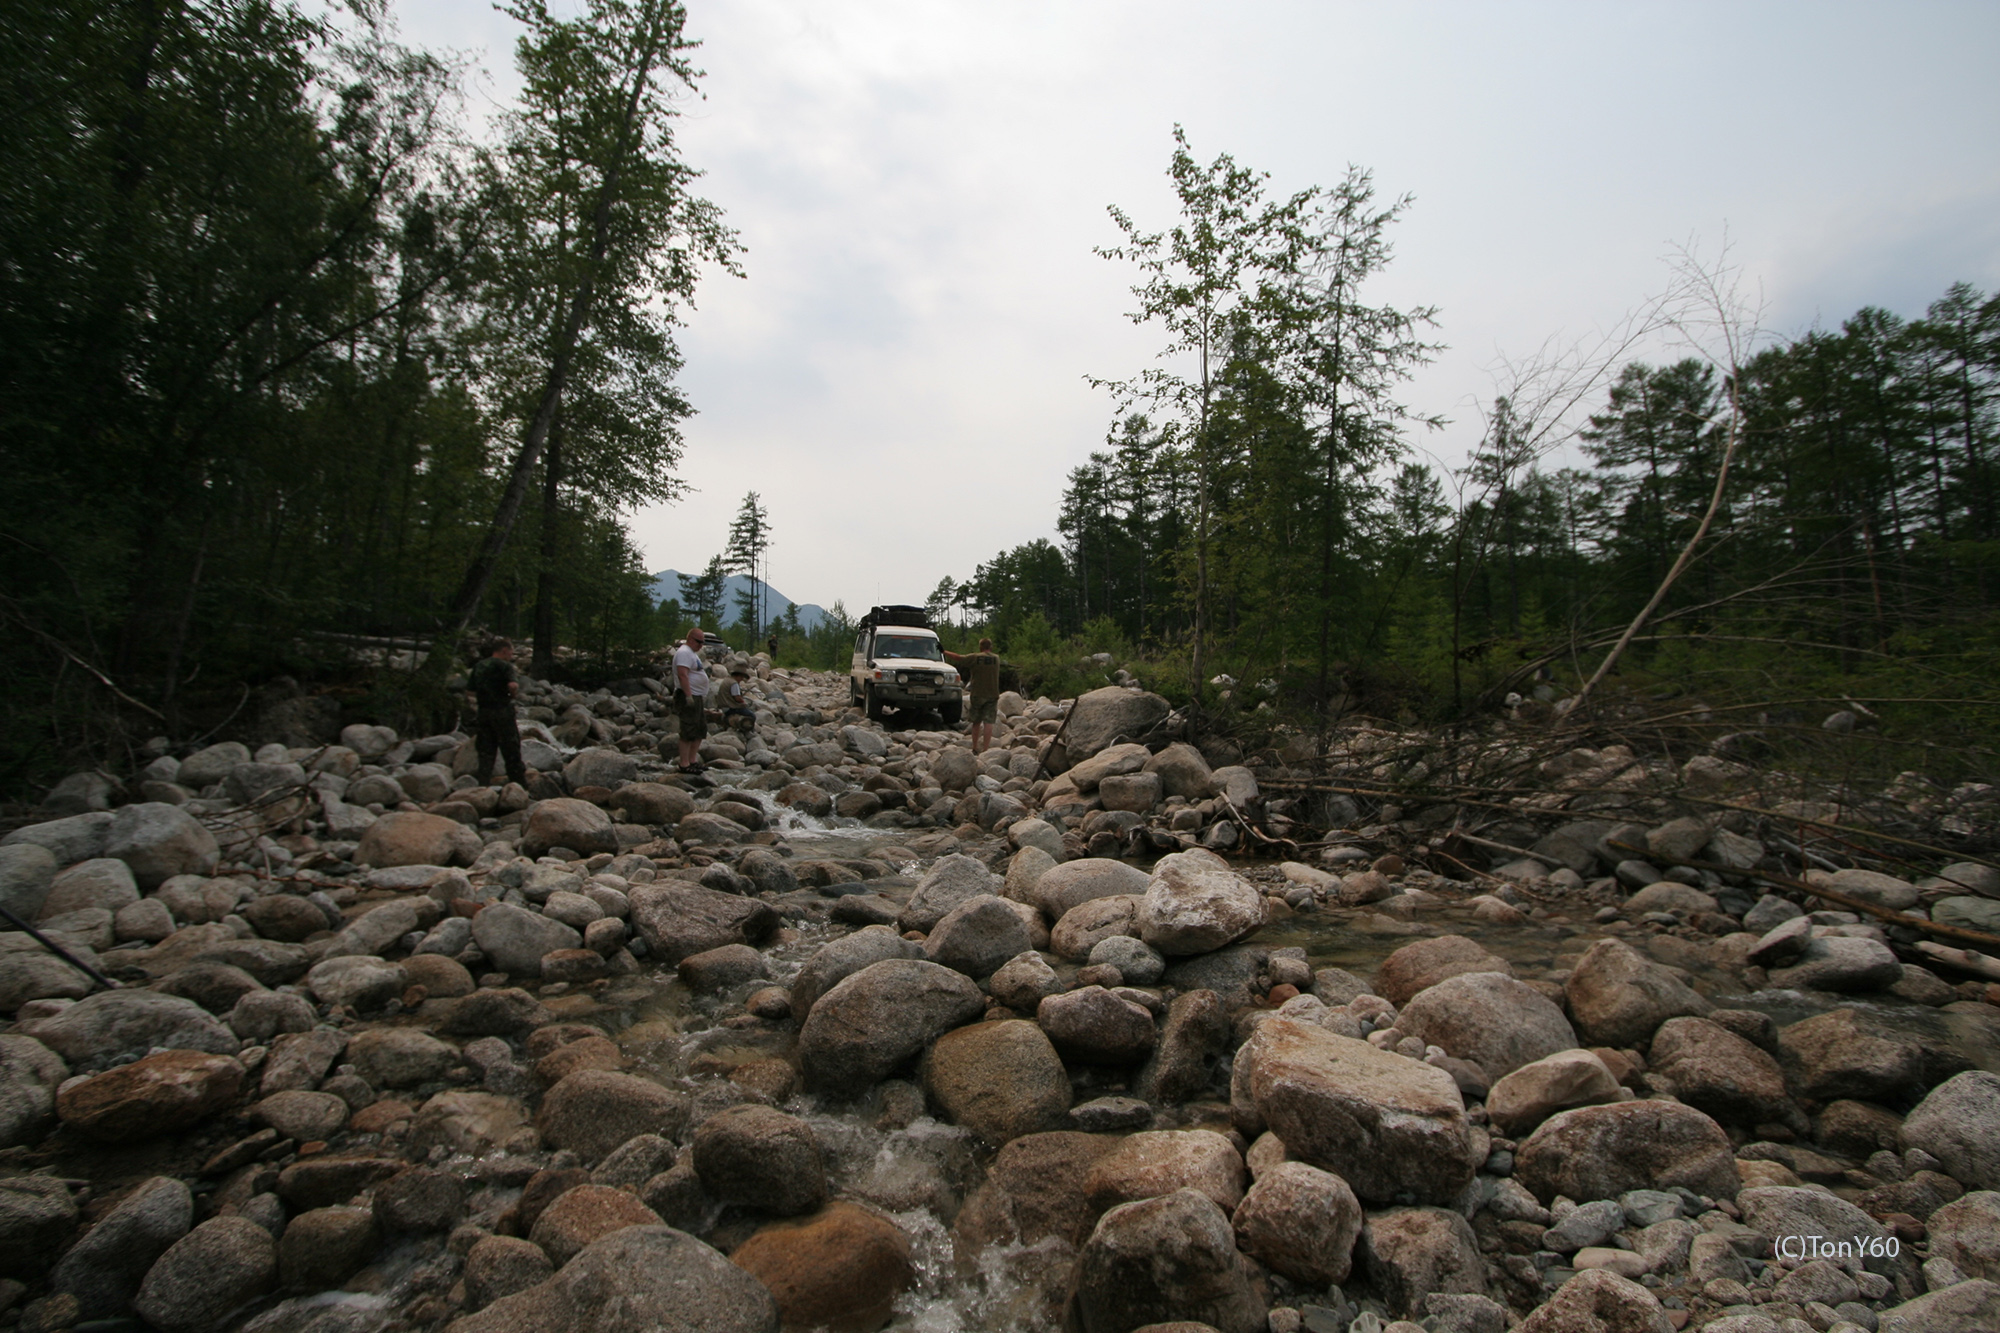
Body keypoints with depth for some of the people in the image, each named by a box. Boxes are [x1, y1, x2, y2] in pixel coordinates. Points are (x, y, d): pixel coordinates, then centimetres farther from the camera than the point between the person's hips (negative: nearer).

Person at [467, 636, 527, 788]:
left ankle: (483, 786, 6)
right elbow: (513, 685, -25)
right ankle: (521, 787, 8)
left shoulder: (478, 666, 12)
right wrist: (513, 694, -5)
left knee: (485, 753, 10)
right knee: (511, 753, 3)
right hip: (502, 711, -6)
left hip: (483, 713, 6)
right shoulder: (504, 666, -9)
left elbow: (470, 690, 12)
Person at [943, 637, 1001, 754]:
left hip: (977, 695, -1)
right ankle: (985, 749, -9)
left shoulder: (974, 658, -6)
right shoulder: (996, 659, 4)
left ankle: (975, 749, 19)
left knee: (976, 722, 13)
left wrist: (944, 651, 6)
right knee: (988, 723, -2)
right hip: (992, 695, 1)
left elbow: (958, 658, -5)